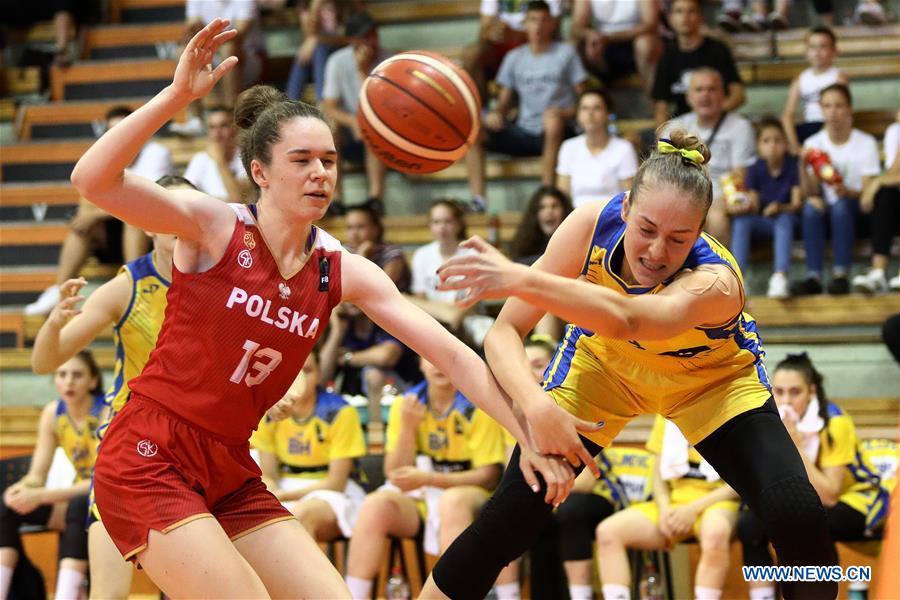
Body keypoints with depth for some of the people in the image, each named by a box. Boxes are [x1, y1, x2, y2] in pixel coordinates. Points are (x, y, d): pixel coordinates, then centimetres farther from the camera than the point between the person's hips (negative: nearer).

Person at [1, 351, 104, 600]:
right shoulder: (52, 413, -2)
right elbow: (37, 475, -2)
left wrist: (41, 496, -32)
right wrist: (23, 488, -28)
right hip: (80, 501, 6)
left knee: (80, 506, -38)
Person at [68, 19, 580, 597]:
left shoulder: (344, 272, 2)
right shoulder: (212, 226, -11)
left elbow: (452, 354, -2)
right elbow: (93, 180, -26)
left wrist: (530, 439, -11)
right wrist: (177, 94, -35)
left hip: (231, 474, 6)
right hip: (148, 461, -6)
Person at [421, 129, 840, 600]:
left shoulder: (716, 282, -40)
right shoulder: (593, 225, -31)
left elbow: (625, 319, -62)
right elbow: (504, 333, -29)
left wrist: (521, 280, -77)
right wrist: (537, 406, -50)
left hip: (711, 379, -2)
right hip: (602, 364, 2)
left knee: (797, 516, -23)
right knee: (509, 520, -13)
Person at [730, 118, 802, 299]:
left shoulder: (793, 165, -8)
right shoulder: (755, 170, -1)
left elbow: (797, 204, -12)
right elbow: (754, 206, -5)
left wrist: (781, 208, -34)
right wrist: (746, 208, -30)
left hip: (787, 218, -2)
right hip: (763, 223, 2)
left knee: (784, 218, -37)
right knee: (740, 220, -28)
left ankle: (780, 277, -52)